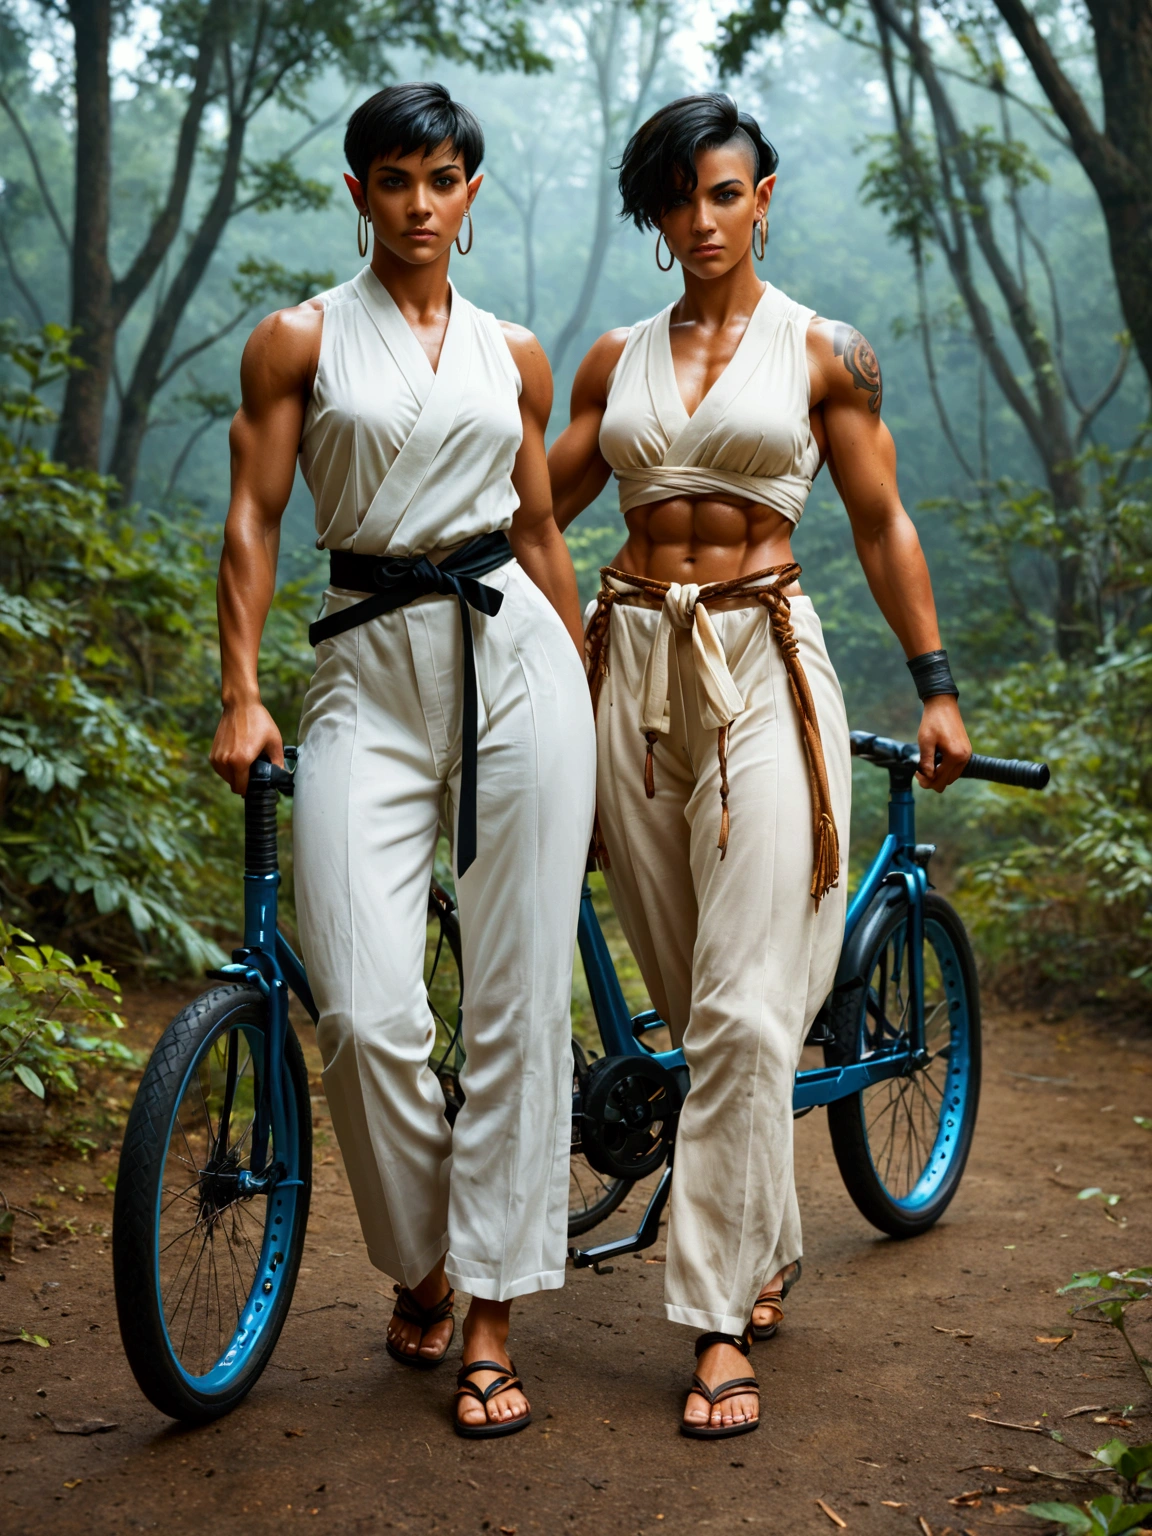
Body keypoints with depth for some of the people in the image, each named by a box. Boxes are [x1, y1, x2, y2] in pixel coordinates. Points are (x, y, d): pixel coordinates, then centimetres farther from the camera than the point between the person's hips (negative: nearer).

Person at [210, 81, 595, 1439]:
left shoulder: (513, 357, 14)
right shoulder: (299, 341, 8)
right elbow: (252, 523, 4)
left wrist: (592, 697, 20)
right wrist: (240, 694, -4)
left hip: (512, 661, 2)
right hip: (367, 675, -2)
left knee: (517, 1005, -1)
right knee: (366, 1017, -12)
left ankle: (491, 1319, 10)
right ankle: (418, 1267, 16)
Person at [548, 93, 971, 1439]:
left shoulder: (824, 354, 4)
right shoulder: (616, 360, 13)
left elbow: (883, 529, 7)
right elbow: (537, 504, 17)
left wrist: (935, 685, 6)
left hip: (763, 669, -3)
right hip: (631, 666, 4)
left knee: (743, 1009, -11)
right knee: (688, 998, 8)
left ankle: (721, 1322, -5)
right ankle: (763, 1252, 26)